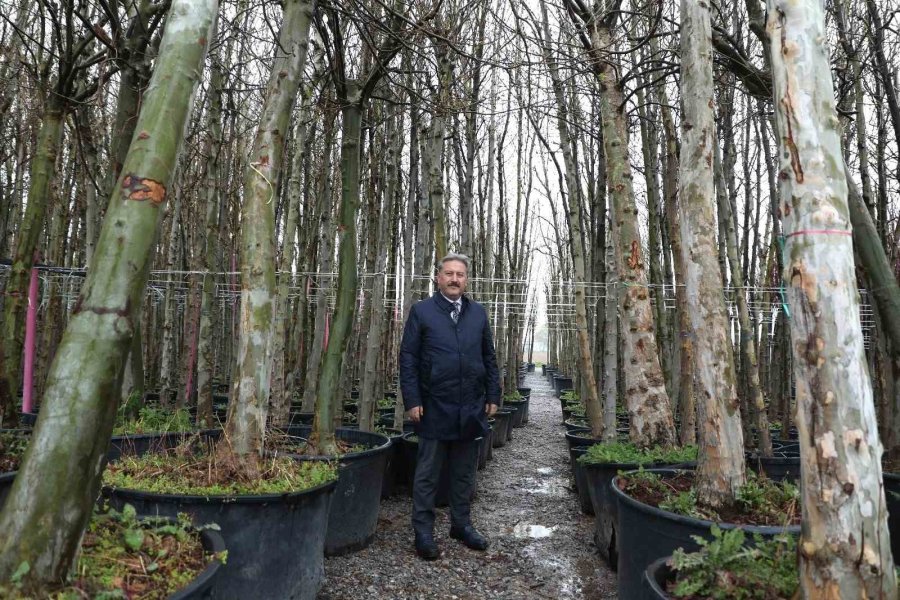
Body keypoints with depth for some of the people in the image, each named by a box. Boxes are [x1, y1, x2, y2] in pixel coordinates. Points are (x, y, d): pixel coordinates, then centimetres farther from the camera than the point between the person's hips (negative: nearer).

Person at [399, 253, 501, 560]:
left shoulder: (478, 313, 10)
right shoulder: (421, 311, -1)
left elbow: (489, 358, 12)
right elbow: (408, 358, -3)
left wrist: (493, 395, 6)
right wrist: (412, 400, -9)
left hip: (471, 408, 4)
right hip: (434, 407, -3)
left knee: (465, 472, 14)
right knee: (427, 474, 6)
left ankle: (461, 524, 29)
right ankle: (423, 532, 17)